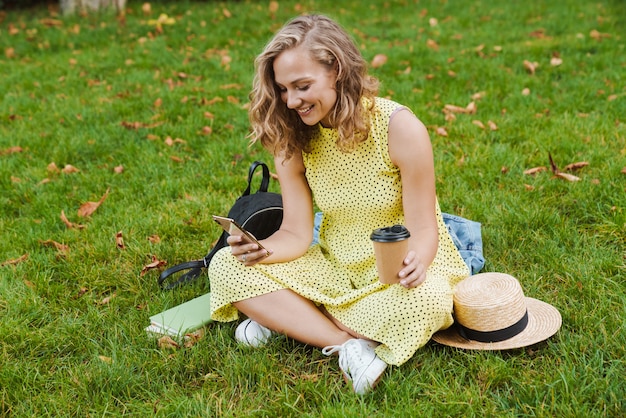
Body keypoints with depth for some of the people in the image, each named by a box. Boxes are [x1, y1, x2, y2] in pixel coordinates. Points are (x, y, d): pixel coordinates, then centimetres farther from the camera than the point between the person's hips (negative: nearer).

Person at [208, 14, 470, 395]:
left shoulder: (400, 128, -18)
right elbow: (296, 234, -6)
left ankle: (287, 319, -18)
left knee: (427, 301, -39)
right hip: (334, 271, 4)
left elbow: (422, 228, -16)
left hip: (397, 276, -3)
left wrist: (416, 262, -38)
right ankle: (349, 345, -25)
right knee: (226, 266, -15)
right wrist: (262, 249, -28)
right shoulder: (291, 139, -6)